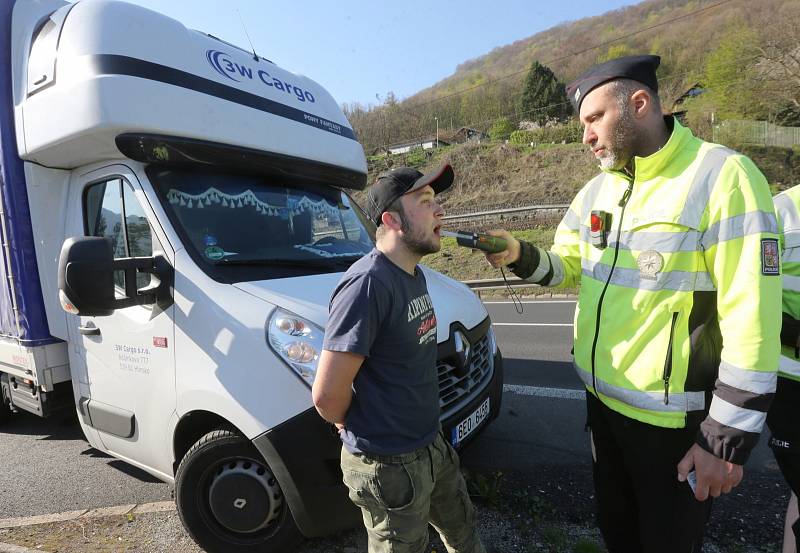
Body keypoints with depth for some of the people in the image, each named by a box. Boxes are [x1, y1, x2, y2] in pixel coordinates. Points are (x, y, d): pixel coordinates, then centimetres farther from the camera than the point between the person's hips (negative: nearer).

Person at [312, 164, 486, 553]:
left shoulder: (413, 273, 2)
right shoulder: (367, 284, -28)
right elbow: (327, 395, -27)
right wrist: (363, 429, -8)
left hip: (431, 445, 8)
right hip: (389, 465, -8)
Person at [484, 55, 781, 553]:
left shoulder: (723, 178, -18)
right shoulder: (597, 190, 3)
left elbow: (752, 323, -20)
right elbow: (568, 265, 12)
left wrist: (728, 439, -17)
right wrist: (521, 256, -10)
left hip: (674, 418, -6)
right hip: (602, 399, 6)